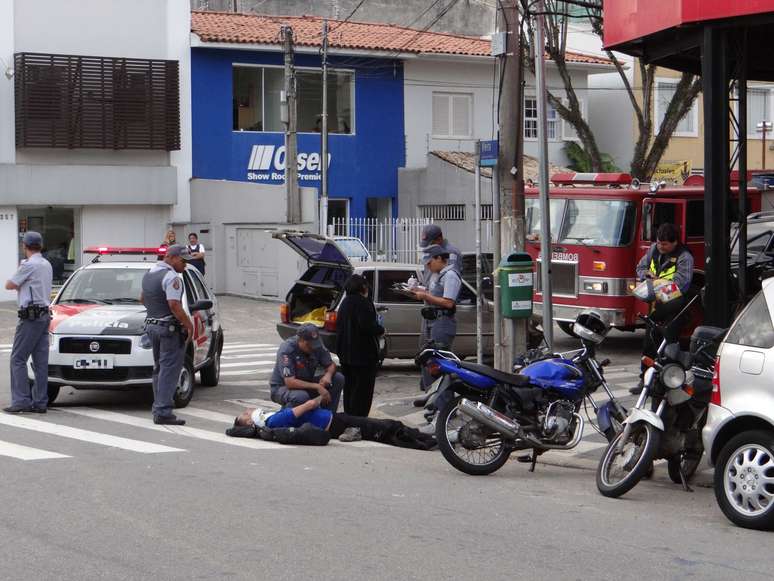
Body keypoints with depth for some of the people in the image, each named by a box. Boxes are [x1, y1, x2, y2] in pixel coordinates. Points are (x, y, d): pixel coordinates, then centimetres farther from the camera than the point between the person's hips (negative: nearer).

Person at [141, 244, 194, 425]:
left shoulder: (149, 273, 14)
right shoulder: (171, 277, -16)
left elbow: (143, 298, 26)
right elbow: (174, 305, -23)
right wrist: (189, 324, -16)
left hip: (151, 325, 9)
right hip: (170, 328, -9)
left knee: (159, 369, 17)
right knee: (169, 370, -8)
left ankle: (159, 407, 21)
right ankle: (163, 412, -11)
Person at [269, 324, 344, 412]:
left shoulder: (317, 346, -9)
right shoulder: (286, 349, -27)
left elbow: (331, 365, 3)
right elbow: (290, 382, -33)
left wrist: (328, 375, -22)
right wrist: (317, 386, -36)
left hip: (306, 384, 6)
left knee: (339, 378, -12)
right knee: (301, 397, -40)